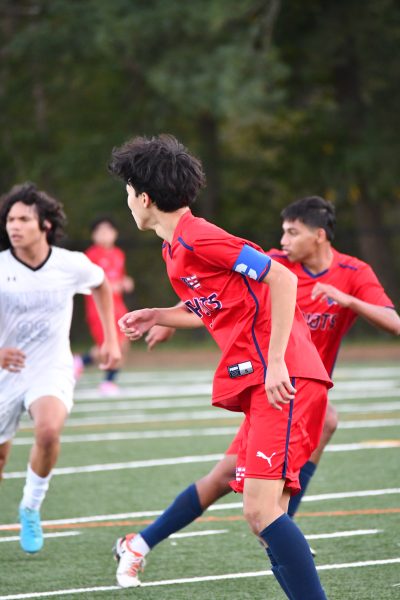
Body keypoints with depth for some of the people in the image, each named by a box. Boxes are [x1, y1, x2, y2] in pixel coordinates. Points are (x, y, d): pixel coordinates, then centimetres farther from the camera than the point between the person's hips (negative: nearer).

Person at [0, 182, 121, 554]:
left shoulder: (71, 265, -7)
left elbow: (101, 285, 18)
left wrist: (111, 339, 15)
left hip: (51, 370, -1)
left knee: (48, 430, -31)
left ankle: (31, 509, -10)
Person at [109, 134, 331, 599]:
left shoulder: (197, 239, -12)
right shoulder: (174, 251, 17)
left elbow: (281, 278, -18)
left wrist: (276, 361, -22)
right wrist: (156, 316, 24)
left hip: (283, 381, -10)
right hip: (257, 384, 10)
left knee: (262, 508, -18)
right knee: (262, 515, 6)